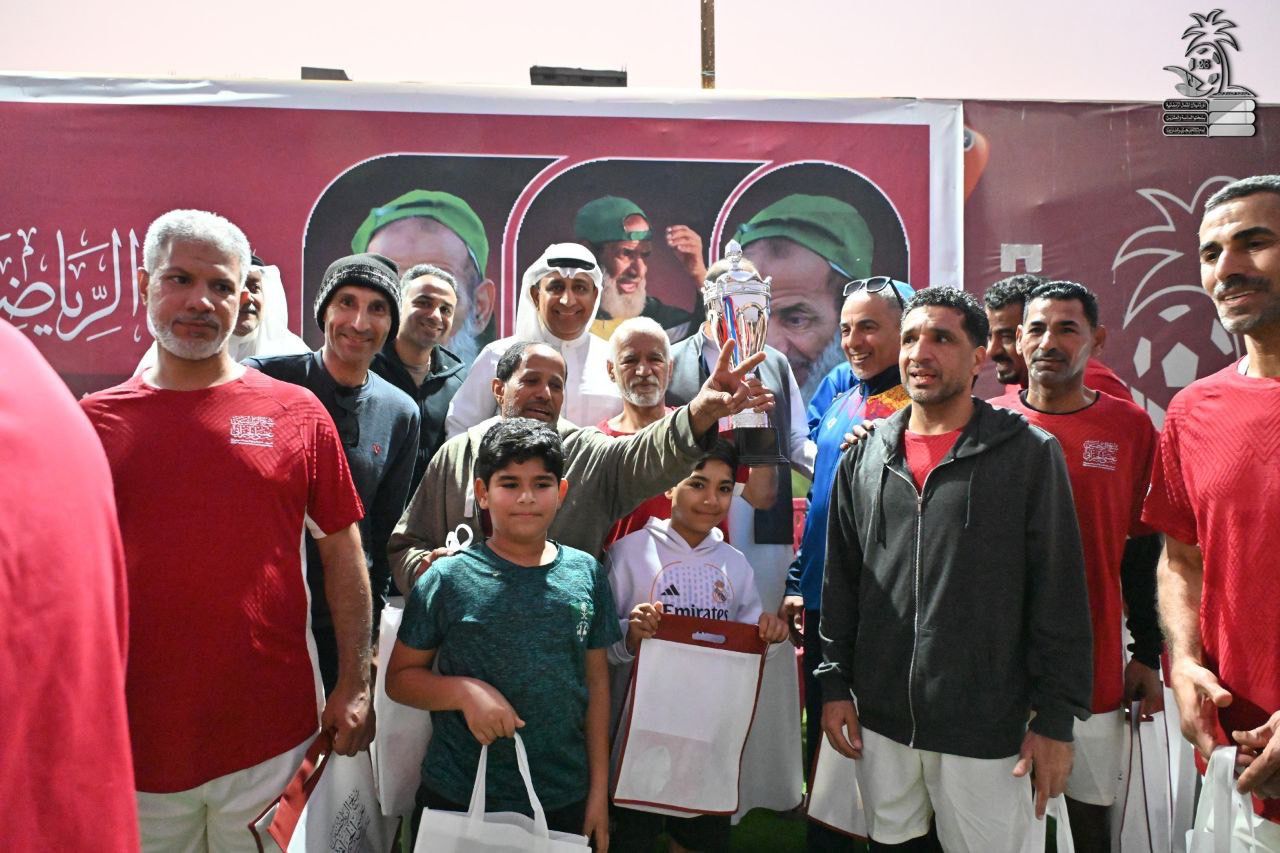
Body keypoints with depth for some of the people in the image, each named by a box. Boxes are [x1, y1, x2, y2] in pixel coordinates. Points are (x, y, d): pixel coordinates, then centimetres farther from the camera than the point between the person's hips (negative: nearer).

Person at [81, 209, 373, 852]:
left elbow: (341, 550, 2)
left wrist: (354, 685, -1)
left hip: (272, 737, 0)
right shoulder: (94, 420, 0)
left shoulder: (297, 413, -2)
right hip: (134, 740, 1)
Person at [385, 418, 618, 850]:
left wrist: (599, 788, 5)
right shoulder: (448, 579, -9)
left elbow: (596, 681, 4)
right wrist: (465, 691, -20)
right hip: (456, 799, -2)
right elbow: (399, 677, -2)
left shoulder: (586, 574, -1)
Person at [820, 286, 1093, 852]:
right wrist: (834, 683, 7)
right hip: (879, 721, 3)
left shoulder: (1030, 454, -4)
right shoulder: (864, 457, 6)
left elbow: (1059, 593, -5)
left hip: (985, 728, -3)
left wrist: (1056, 718, -7)